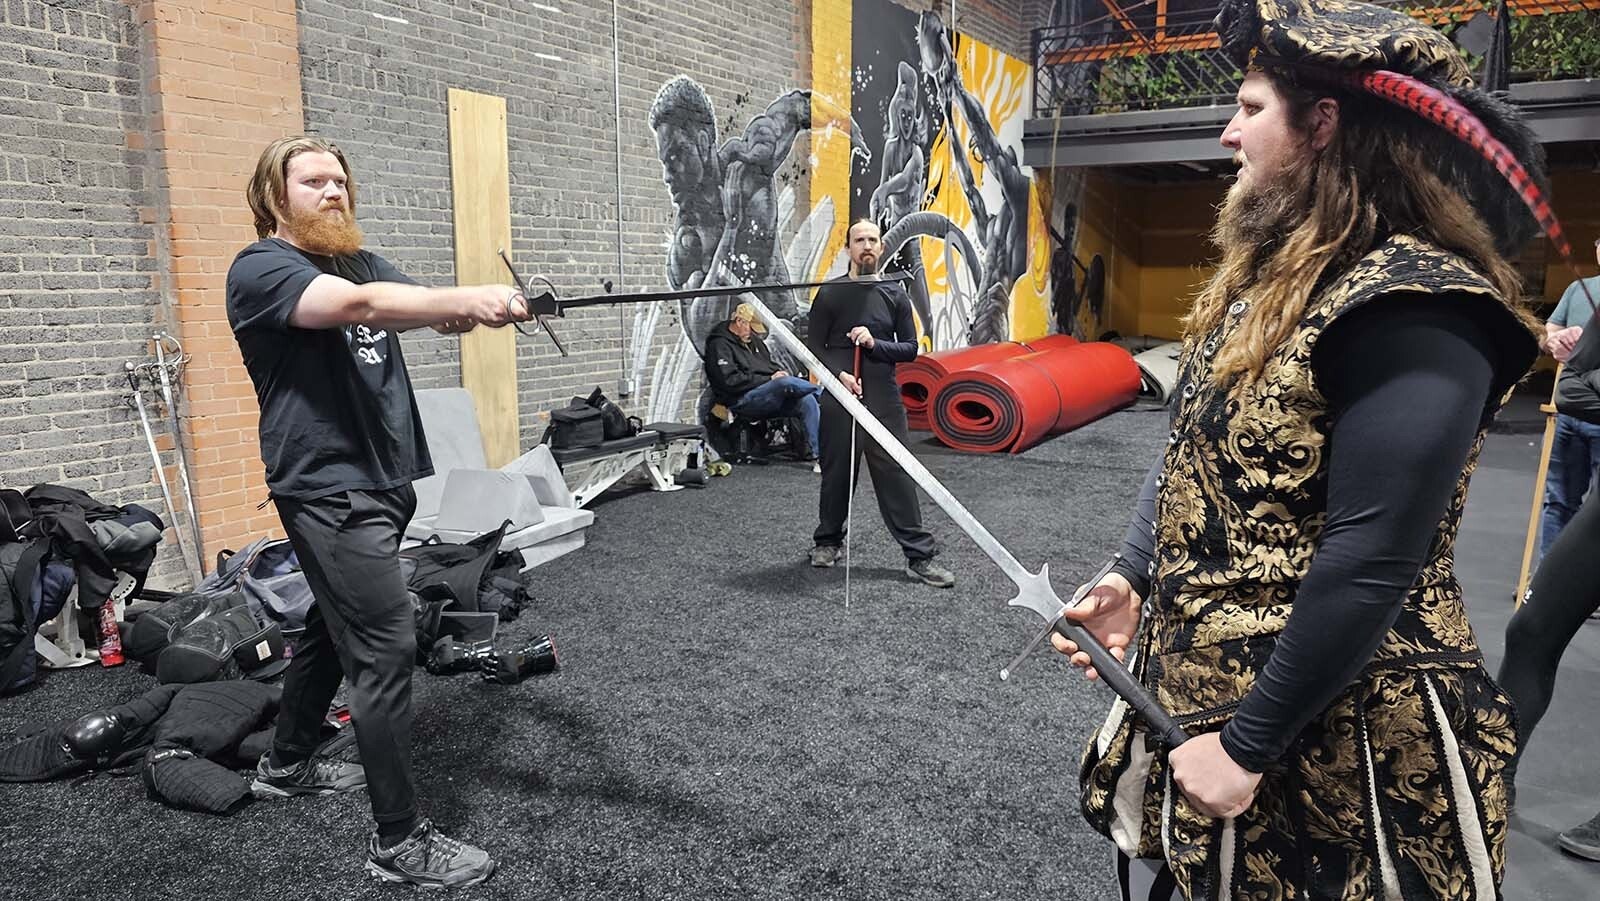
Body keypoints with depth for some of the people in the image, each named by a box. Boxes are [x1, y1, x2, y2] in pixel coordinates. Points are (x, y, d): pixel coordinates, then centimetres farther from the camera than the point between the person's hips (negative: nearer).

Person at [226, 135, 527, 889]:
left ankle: (287, 764, 43)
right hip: (329, 488, -9)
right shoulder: (260, 269, -10)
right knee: (386, 650, -10)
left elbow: (427, 311, -1)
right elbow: (359, 306, -29)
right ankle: (400, 843, 0)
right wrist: (468, 298, -39)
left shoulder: (361, 261, 16)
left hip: (383, 479, 9)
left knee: (336, 625, 22)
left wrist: (478, 310, -23)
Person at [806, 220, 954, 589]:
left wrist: (875, 344, -12)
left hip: (884, 399, 0)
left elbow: (910, 349, 5)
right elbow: (814, 347, 2)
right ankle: (828, 541, 29)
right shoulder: (830, 293, 3)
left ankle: (920, 557, 1)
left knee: (897, 475, -2)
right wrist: (839, 374, -14)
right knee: (837, 473, 9)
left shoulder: (895, 294, 6)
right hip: (839, 397, 0)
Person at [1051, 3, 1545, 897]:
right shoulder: (1271, 272, 6)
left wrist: (1246, 743, -20)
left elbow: (1371, 563, -25)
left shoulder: (1411, 307, -22)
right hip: (1198, 683, 8)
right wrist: (1132, 578, 2)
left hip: (1329, 737, -8)